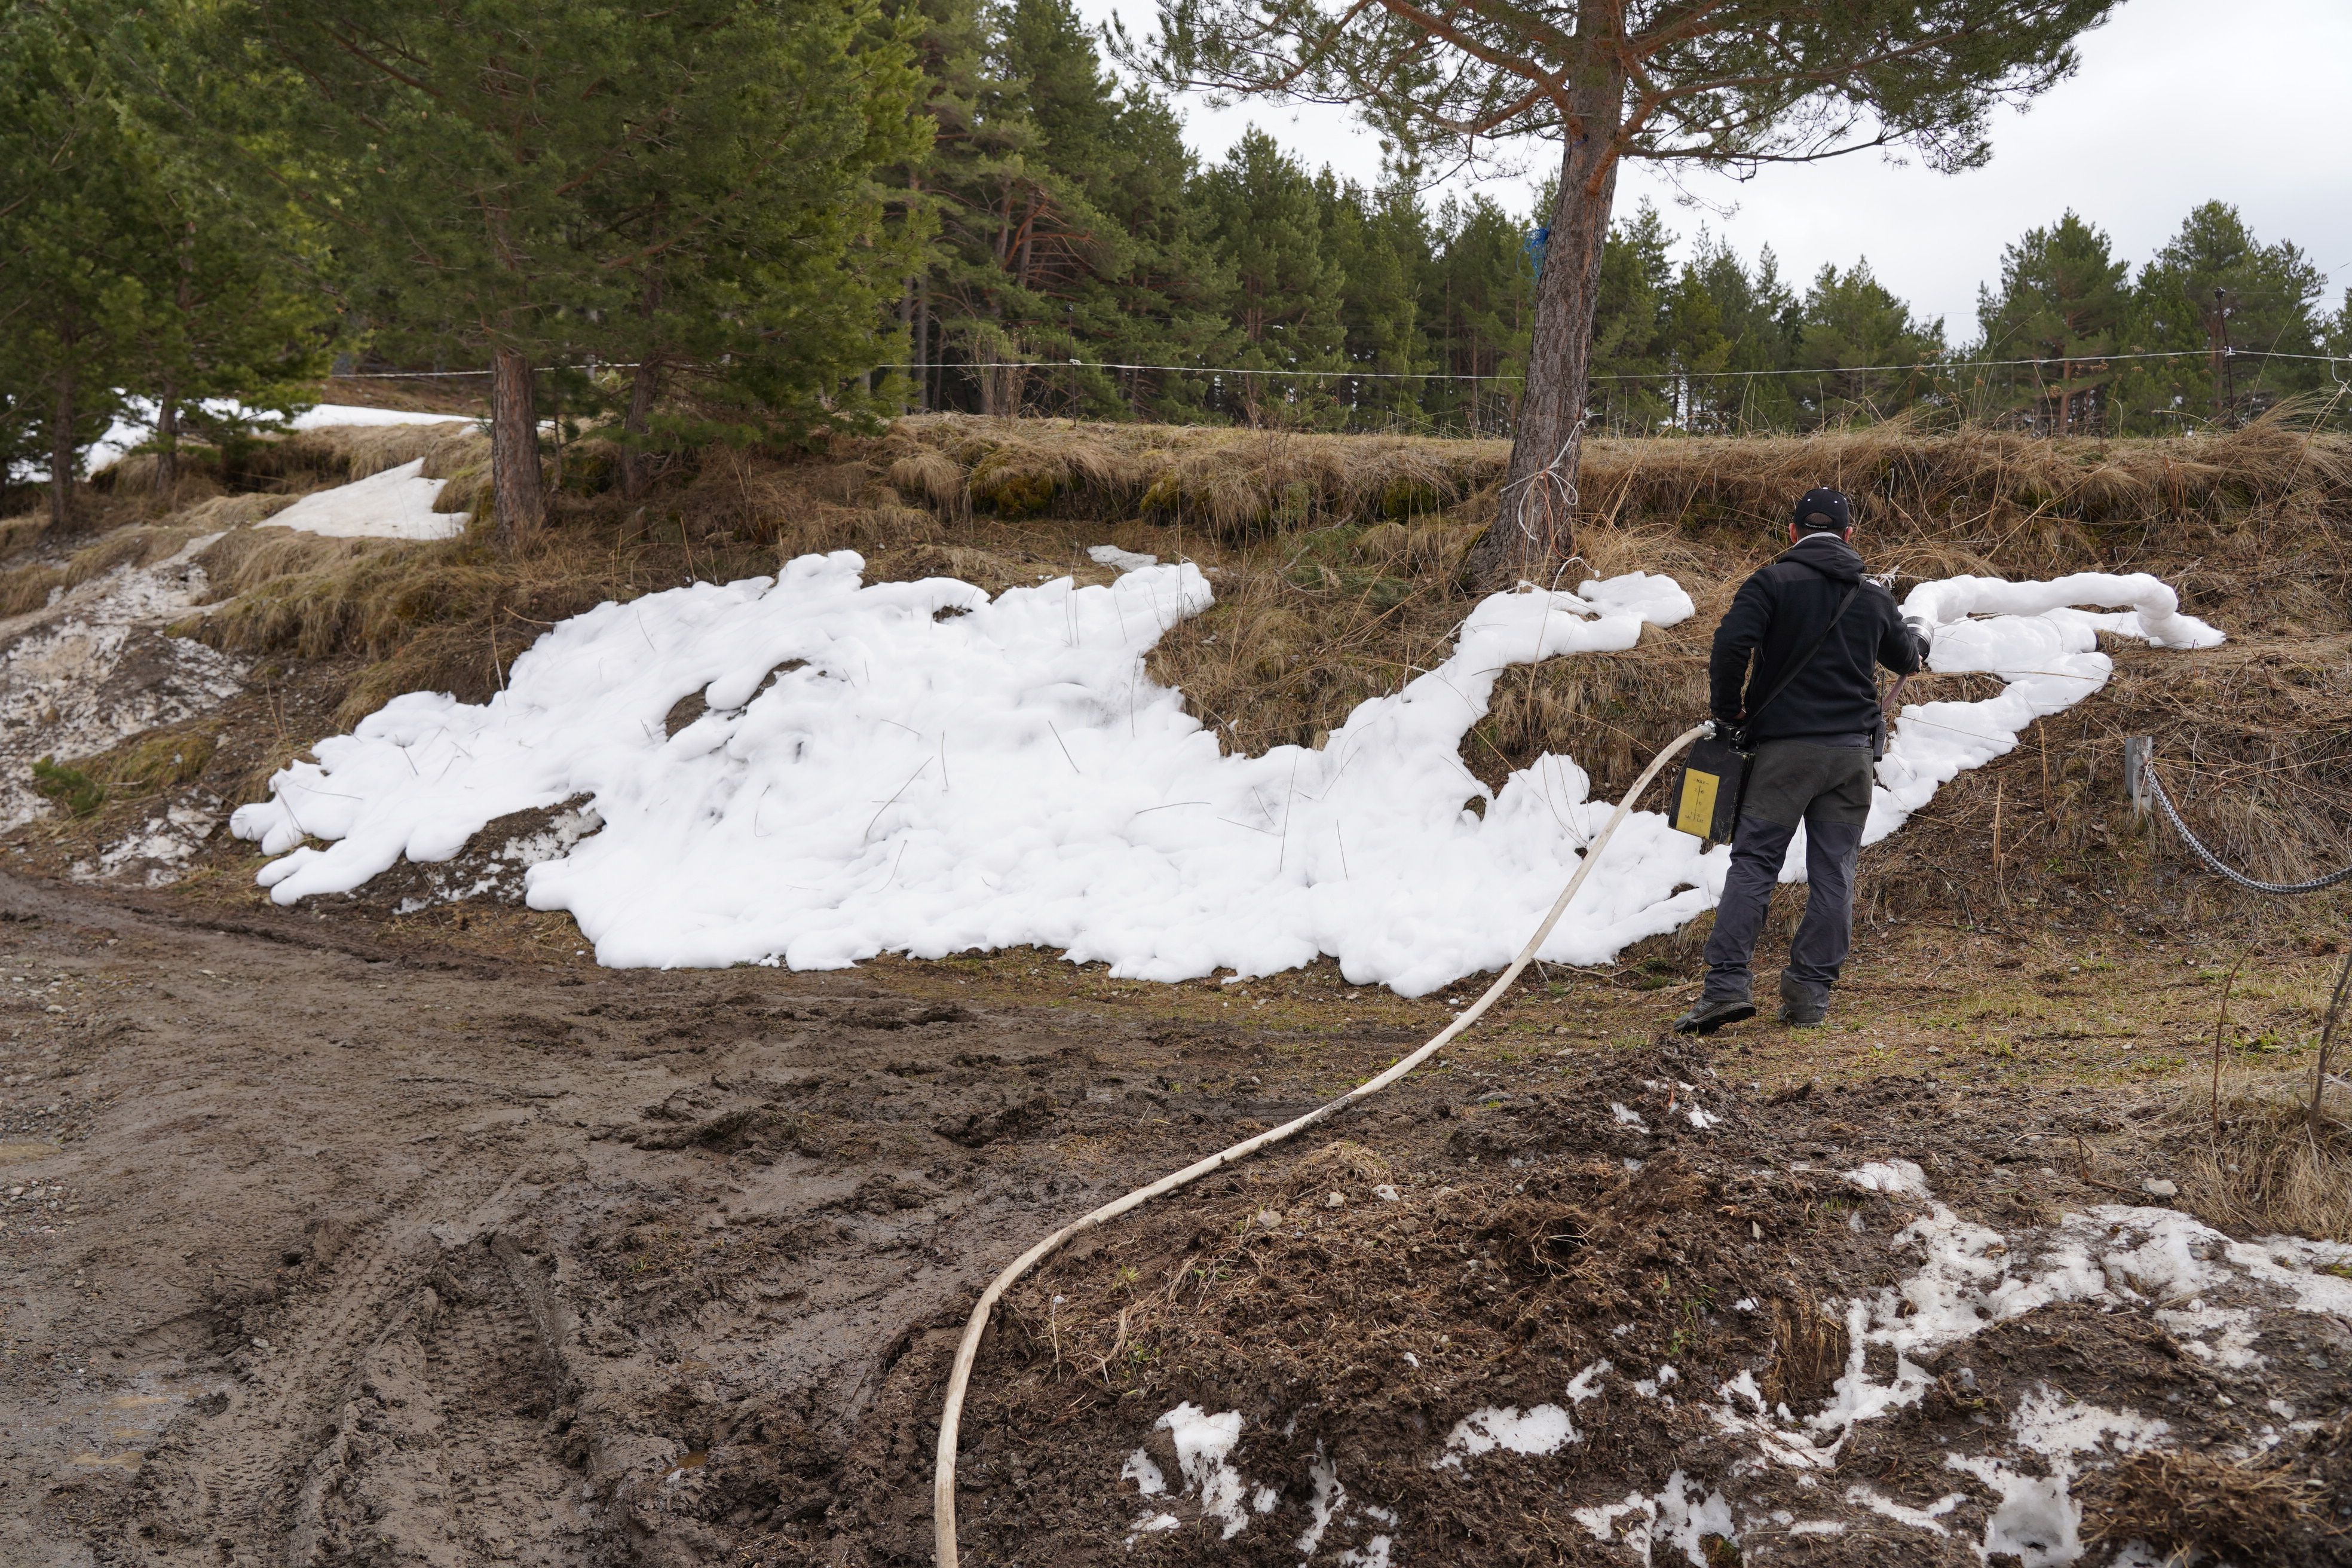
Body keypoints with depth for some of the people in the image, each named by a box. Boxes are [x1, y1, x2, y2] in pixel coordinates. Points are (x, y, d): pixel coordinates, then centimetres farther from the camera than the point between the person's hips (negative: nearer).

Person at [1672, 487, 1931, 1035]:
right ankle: (1811, 992, 7)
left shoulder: (1773, 581, -2)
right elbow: (1907, 661, 29)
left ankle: (1727, 983, -12)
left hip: (1783, 747, -3)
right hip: (1852, 753, 3)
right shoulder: (1873, 597, 12)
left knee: (1753, 863, -3)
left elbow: (1732, 643, -17)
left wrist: (1728, 712, -4)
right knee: (1834, 874, 7)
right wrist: (1919, 636, 53)